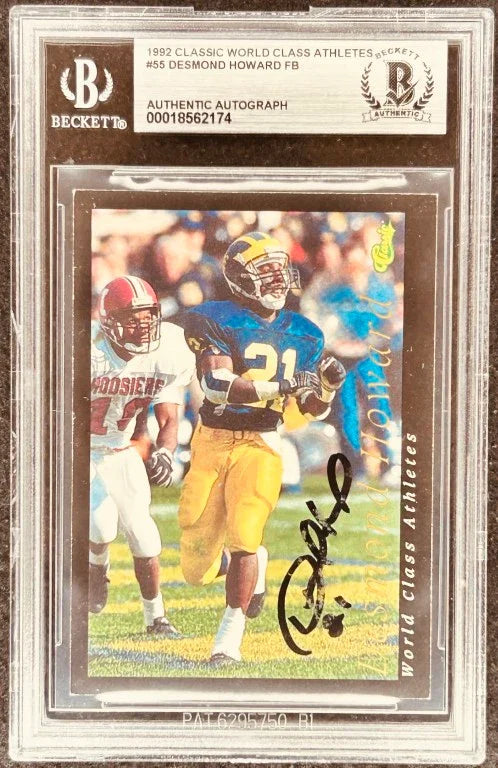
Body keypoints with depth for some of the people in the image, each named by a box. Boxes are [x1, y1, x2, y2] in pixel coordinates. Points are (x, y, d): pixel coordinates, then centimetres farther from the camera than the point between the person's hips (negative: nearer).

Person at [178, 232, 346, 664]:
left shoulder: (301, 334, 7)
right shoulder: (214, 321, -7)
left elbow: (313, 411, 12)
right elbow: (219, 386, -21)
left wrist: (327, 388, -9)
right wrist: (284, 385, -27)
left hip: (260, 445, 1)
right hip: (212, 441, -1)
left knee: (244, 534, -17)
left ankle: (230, 638, 4)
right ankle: (252, 563, 39)